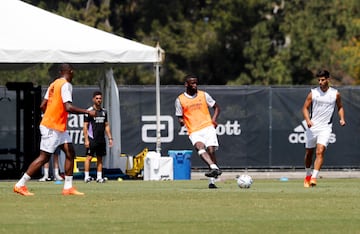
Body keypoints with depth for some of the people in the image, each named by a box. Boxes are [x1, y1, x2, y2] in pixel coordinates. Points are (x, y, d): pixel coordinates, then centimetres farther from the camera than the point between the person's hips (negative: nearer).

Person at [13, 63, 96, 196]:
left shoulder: (54, 84, 12)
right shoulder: (66, 85, -14)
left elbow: (43, 106, 13)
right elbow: (68, 107, -24)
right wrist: (87, 112, -17)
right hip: (52, 128, -9)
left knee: (70, 153, 6)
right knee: (44, 157, -5)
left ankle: (68, 187, 5)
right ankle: (20, 185, -1)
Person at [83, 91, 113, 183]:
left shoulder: (104, 111, 12)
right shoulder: (89, 111, -5)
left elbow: (106, 125, 18)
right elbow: (85, 126, -7)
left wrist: (110, 138, 12)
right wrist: (86, 139, -13)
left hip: (101, 139, 6)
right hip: (92, 139, -6)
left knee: (100, 158, 7)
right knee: (89, 157, -8)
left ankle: (99, 177, 9)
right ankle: (87, 176, -7)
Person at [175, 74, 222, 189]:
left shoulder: (203, 95, 10)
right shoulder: (180, 100, 7)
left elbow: (216, 107, 19)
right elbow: (179, 117, 13)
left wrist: (214, 119, 1)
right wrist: (181, 121, -12)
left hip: (208, 127, 1)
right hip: (194, 131, -1)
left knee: (211, 150, -11)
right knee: (200, 147, -30)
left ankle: (212, 180, -2)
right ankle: (214, 168, -48)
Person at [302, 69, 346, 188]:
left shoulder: (335, 94, 2)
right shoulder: (313, 93, 0)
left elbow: (340, 107, 17)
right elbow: (305, 108, 3)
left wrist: (342, 119, 0)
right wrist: (308, 120, -15)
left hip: (325, 128, -2)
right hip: (312, 127, 2)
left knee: (320, 151, -19)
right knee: (309, 153, 11)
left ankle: (314, 178, -24)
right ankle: (308, 176, 32)